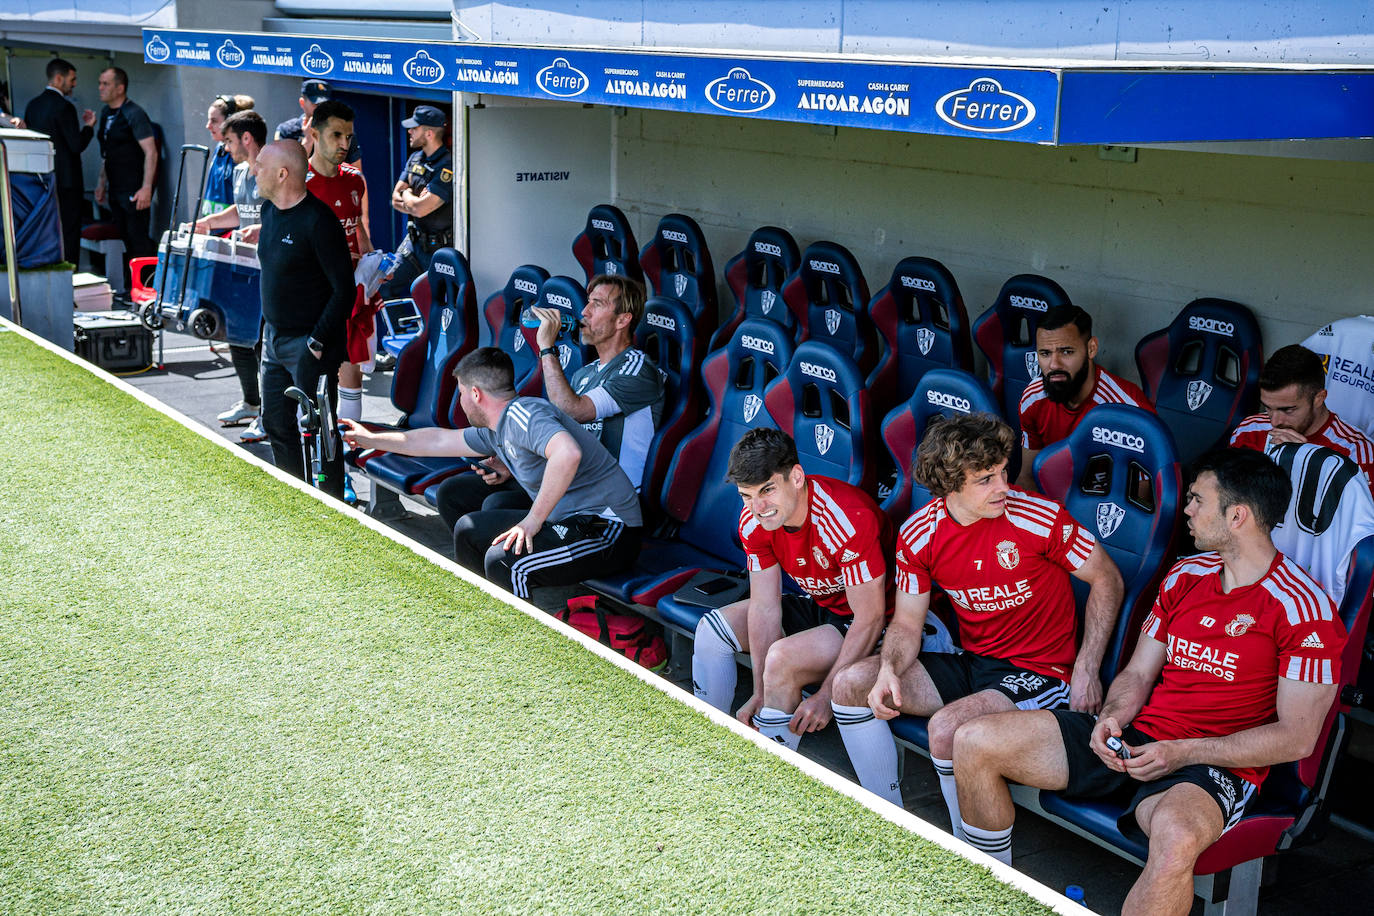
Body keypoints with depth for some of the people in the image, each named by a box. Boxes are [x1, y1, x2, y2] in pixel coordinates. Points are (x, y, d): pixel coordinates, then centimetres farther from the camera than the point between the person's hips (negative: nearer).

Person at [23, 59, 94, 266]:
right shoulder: (64, 107, -16)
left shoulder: (32, 105, 9)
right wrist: (89, 126, 0)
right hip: (66, 180, -8)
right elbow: (77, 145, -17)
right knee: (69, 233, -3)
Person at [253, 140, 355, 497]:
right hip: (274, 337, 9)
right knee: (276, 423, 15)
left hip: (309, 344, -9)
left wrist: (318, 342, -20)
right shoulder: (269, 210, 8)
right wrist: (269, 328, 18)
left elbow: (344, 290, -18)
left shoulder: (318, 221, -19)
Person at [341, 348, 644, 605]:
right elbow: (439, 440, 27)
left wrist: (533, 520, -31)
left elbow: (568, 453, -40)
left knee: (504, 560, -29)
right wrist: (371, 439, 35)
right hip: (568, 520, 10)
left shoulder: (525, 414, -20)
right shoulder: (496, 430, 12)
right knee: (469, 530, 17)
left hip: (608, 529, -10)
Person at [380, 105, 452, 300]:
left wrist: (407, 194, -4)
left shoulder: (447, 166, -21)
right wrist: (414, 201, -13)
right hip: (415, 241, 8)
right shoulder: (415, 158, 7)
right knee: (385, 287, 9)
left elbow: (420, 209, -25)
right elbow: (396, 200, 8)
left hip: (439, 248, -8)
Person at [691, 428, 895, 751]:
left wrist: (827, 695, -28)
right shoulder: (754, 520, -12)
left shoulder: (846, 518, -34)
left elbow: (870, 618, -28)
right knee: (711, 628, 1)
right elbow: (765, 606, -9)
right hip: (818, 604, 8)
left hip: (863, 624, -8)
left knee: (781, 658, -31)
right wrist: (760, 694, -13)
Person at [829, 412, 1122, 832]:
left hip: (1039, 672, -6)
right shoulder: (918, 535, -4)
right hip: (971, 662, 6)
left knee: (947, 727, -32)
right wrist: (889, 670, -19)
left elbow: (1107, 580, -5)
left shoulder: (1039, 518, -17)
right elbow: (907, 624, 4)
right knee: (852, 684, -6)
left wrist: (1086, 669, -12)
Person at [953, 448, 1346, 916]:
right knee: (974, 741, -6)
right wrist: (1112, 718, -6)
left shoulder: (1302, 608, -10)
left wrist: (1184, 751, -18)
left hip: (1213, 767, -7)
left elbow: (1297, 737, -11)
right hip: (1133, 738, 7)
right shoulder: (1185, 574, 12)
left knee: (1176, 836, -44)